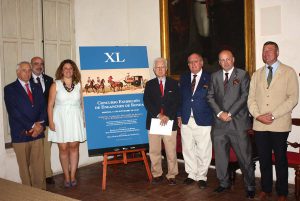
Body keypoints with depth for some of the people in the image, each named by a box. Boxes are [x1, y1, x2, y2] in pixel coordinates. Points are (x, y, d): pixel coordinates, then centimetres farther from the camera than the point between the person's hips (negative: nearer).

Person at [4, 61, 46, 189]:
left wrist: (40, 124, -8)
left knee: (39, 165, 3)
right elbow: (14, 112, -9)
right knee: (24, 166, 5)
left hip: (37, 132, 3)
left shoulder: (36, 88, 16)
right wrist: (31, 126, -11)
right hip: (20, 134, -3)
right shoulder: (10, 89, 1)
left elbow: (43, 107, 10)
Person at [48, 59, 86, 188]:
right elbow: (50, 105, -1)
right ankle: (66, 177, 17)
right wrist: (51, 122, -7)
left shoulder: (78, 85, 4)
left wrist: (84, 119, 1)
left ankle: (73, 176, 16)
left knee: (74, 147, 4)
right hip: (60, 119, -1)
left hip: (75, 119, 1)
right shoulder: (56, 85, 0)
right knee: (63, 148, 4)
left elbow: (83, 103, 7)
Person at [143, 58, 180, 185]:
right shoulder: (149, 84, 9)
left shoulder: (173, 84, 9)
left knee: (171, 151, 3)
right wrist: (158, 115, -13)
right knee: (154, 151, 6)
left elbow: (176, 102, 0)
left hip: (170, 121, -1)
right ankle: (157, 174, 20)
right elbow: (147, 102, -1)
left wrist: (167, 116, -13)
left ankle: (171, 175, 15)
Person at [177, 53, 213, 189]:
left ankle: (201, 177, 17)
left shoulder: (209, 78, 0)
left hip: (203, 120, -3)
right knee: (188, 150, 11)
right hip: (186, 120, 4)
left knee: (203, 151, 2)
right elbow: (180, 97, 11)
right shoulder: (183, 78, 12)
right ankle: (191, 174, 25)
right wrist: (179, 115, 6)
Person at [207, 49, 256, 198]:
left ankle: (250, 187, 14)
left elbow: (244, 96, -6)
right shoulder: (215, 76, 14)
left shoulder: (243, 75, 2)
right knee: (220, 155, 10)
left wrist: (230, 113, -11)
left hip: (238, 122, -4)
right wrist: (219, 112, -6)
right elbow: (210, 96, 9)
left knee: (244, 156, 0)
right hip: (219, 122, 4)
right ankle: (224, 183, 25)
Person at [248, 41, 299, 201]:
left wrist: (273, 115, -15)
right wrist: (258, 115, -9)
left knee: (280, 160, 7)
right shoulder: (256, 74, 14)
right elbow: (251, 98, 9)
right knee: (264, 160, 11)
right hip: (259, 125, 3)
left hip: (280, 125, -3)